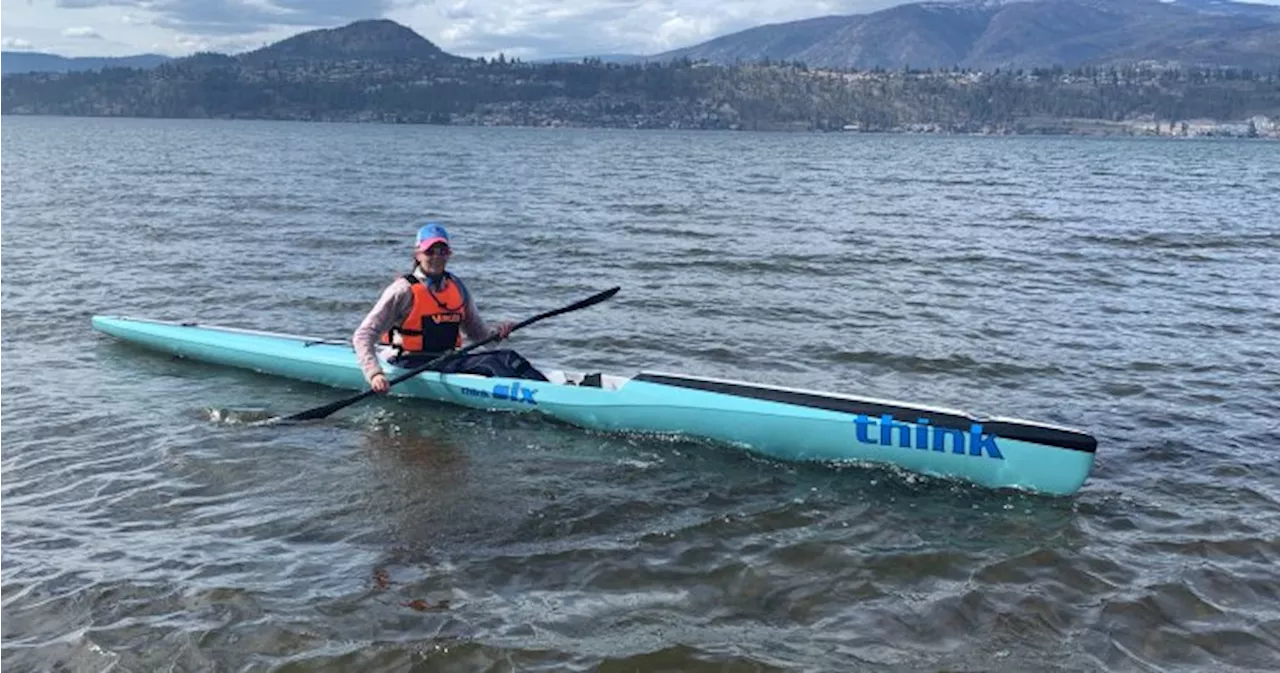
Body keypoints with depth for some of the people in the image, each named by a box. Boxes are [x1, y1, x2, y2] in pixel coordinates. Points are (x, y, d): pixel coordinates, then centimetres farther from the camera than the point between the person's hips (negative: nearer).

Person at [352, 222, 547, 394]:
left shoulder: (457, 287, 12)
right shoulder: (404, 290, -7)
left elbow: (477, 332, 20)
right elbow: (362, 337, -11)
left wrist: (496, 332, -4)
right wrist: (374, 374, -26)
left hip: (449, 360, 7)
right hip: (411, 365, -6)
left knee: (507, 357, -20)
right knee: (489, 363, -29)